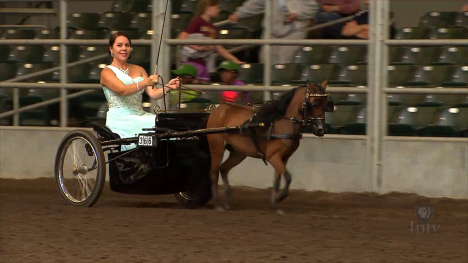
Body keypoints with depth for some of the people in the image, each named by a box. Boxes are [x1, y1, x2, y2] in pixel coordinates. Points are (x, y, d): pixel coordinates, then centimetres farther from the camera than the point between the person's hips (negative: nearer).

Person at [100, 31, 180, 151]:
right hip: (120, 121, -6)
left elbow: (153, 94, 8)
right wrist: (146, 82, -30)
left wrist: (167, 88, -12)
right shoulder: (107, 72, 3)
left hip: (140, 117, 6)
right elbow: (123, 90, -16)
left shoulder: (138, 70, 21)